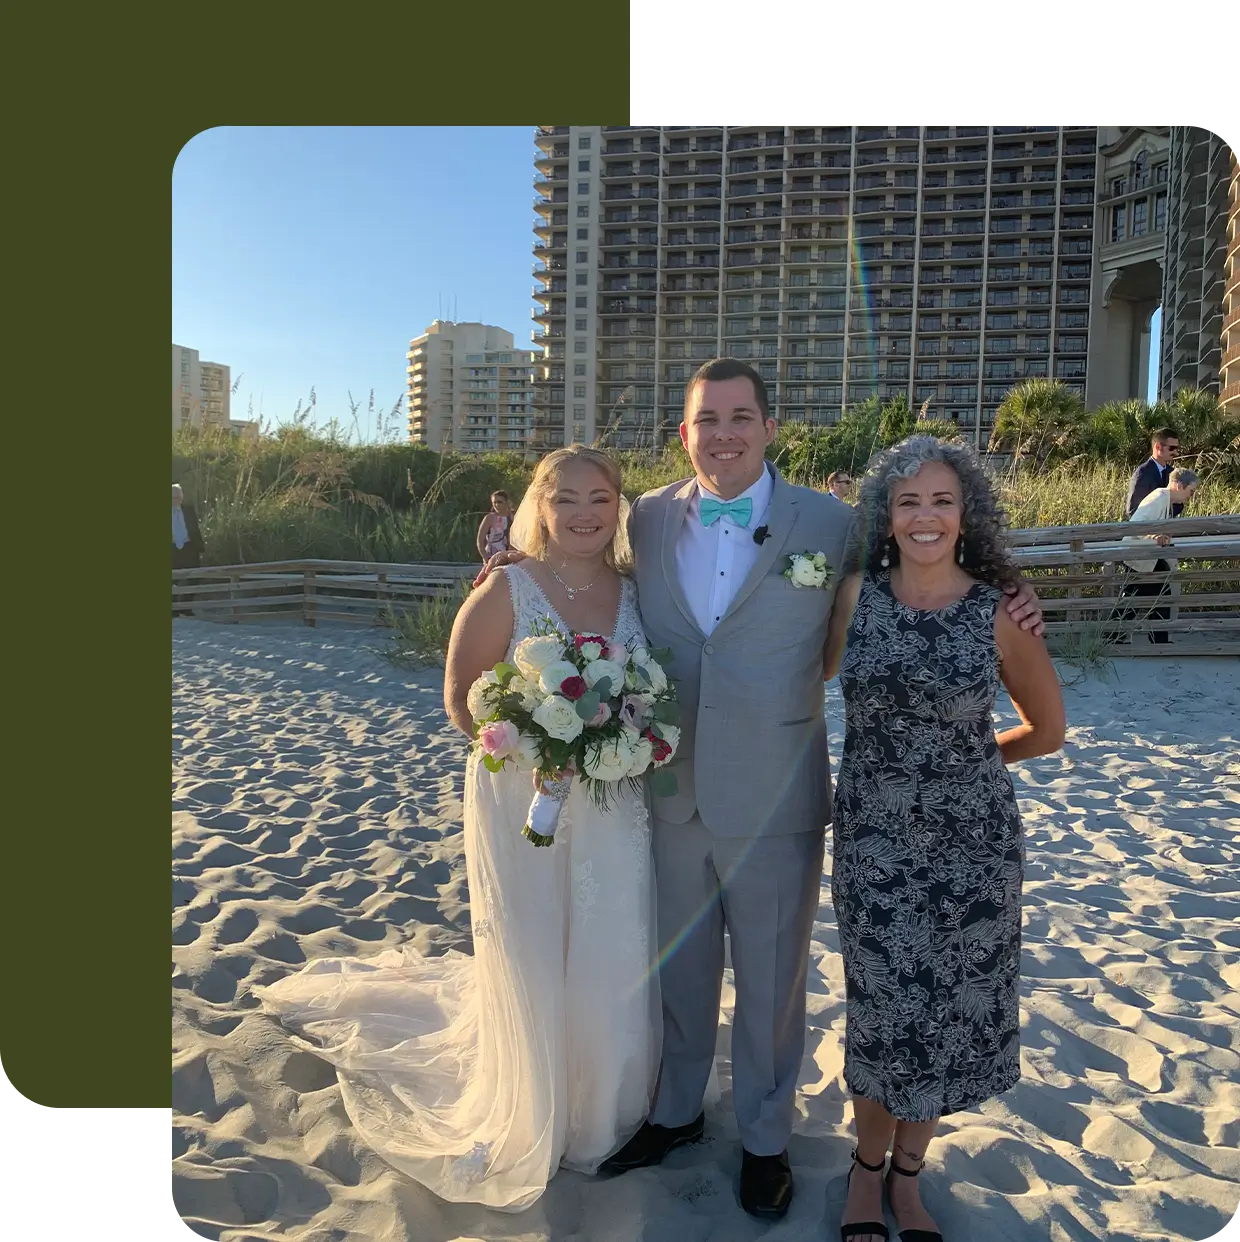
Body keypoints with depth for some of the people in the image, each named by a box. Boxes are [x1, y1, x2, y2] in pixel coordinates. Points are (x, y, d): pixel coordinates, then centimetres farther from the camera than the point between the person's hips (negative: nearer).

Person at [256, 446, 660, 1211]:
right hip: (521, 800, -4)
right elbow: (462, 699, -7)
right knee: (529, 966, 9)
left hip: (613, 807, 4)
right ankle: (529, 1120, 35)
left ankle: (600, 1111, 38)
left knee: (612, 966, 12)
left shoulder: (634, 591, 2)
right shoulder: (507, 590, -10)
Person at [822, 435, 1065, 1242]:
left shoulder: (999, 612, -7)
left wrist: (960, 758, 9)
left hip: (973, 840, 0)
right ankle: (869, 1169, 35)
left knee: (956, 1010, 12)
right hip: (874, 838, 0)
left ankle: (907, 1174, 37)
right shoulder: (857, 594, -4)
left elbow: (1046, 730, 6)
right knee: (885, 1010, 8)